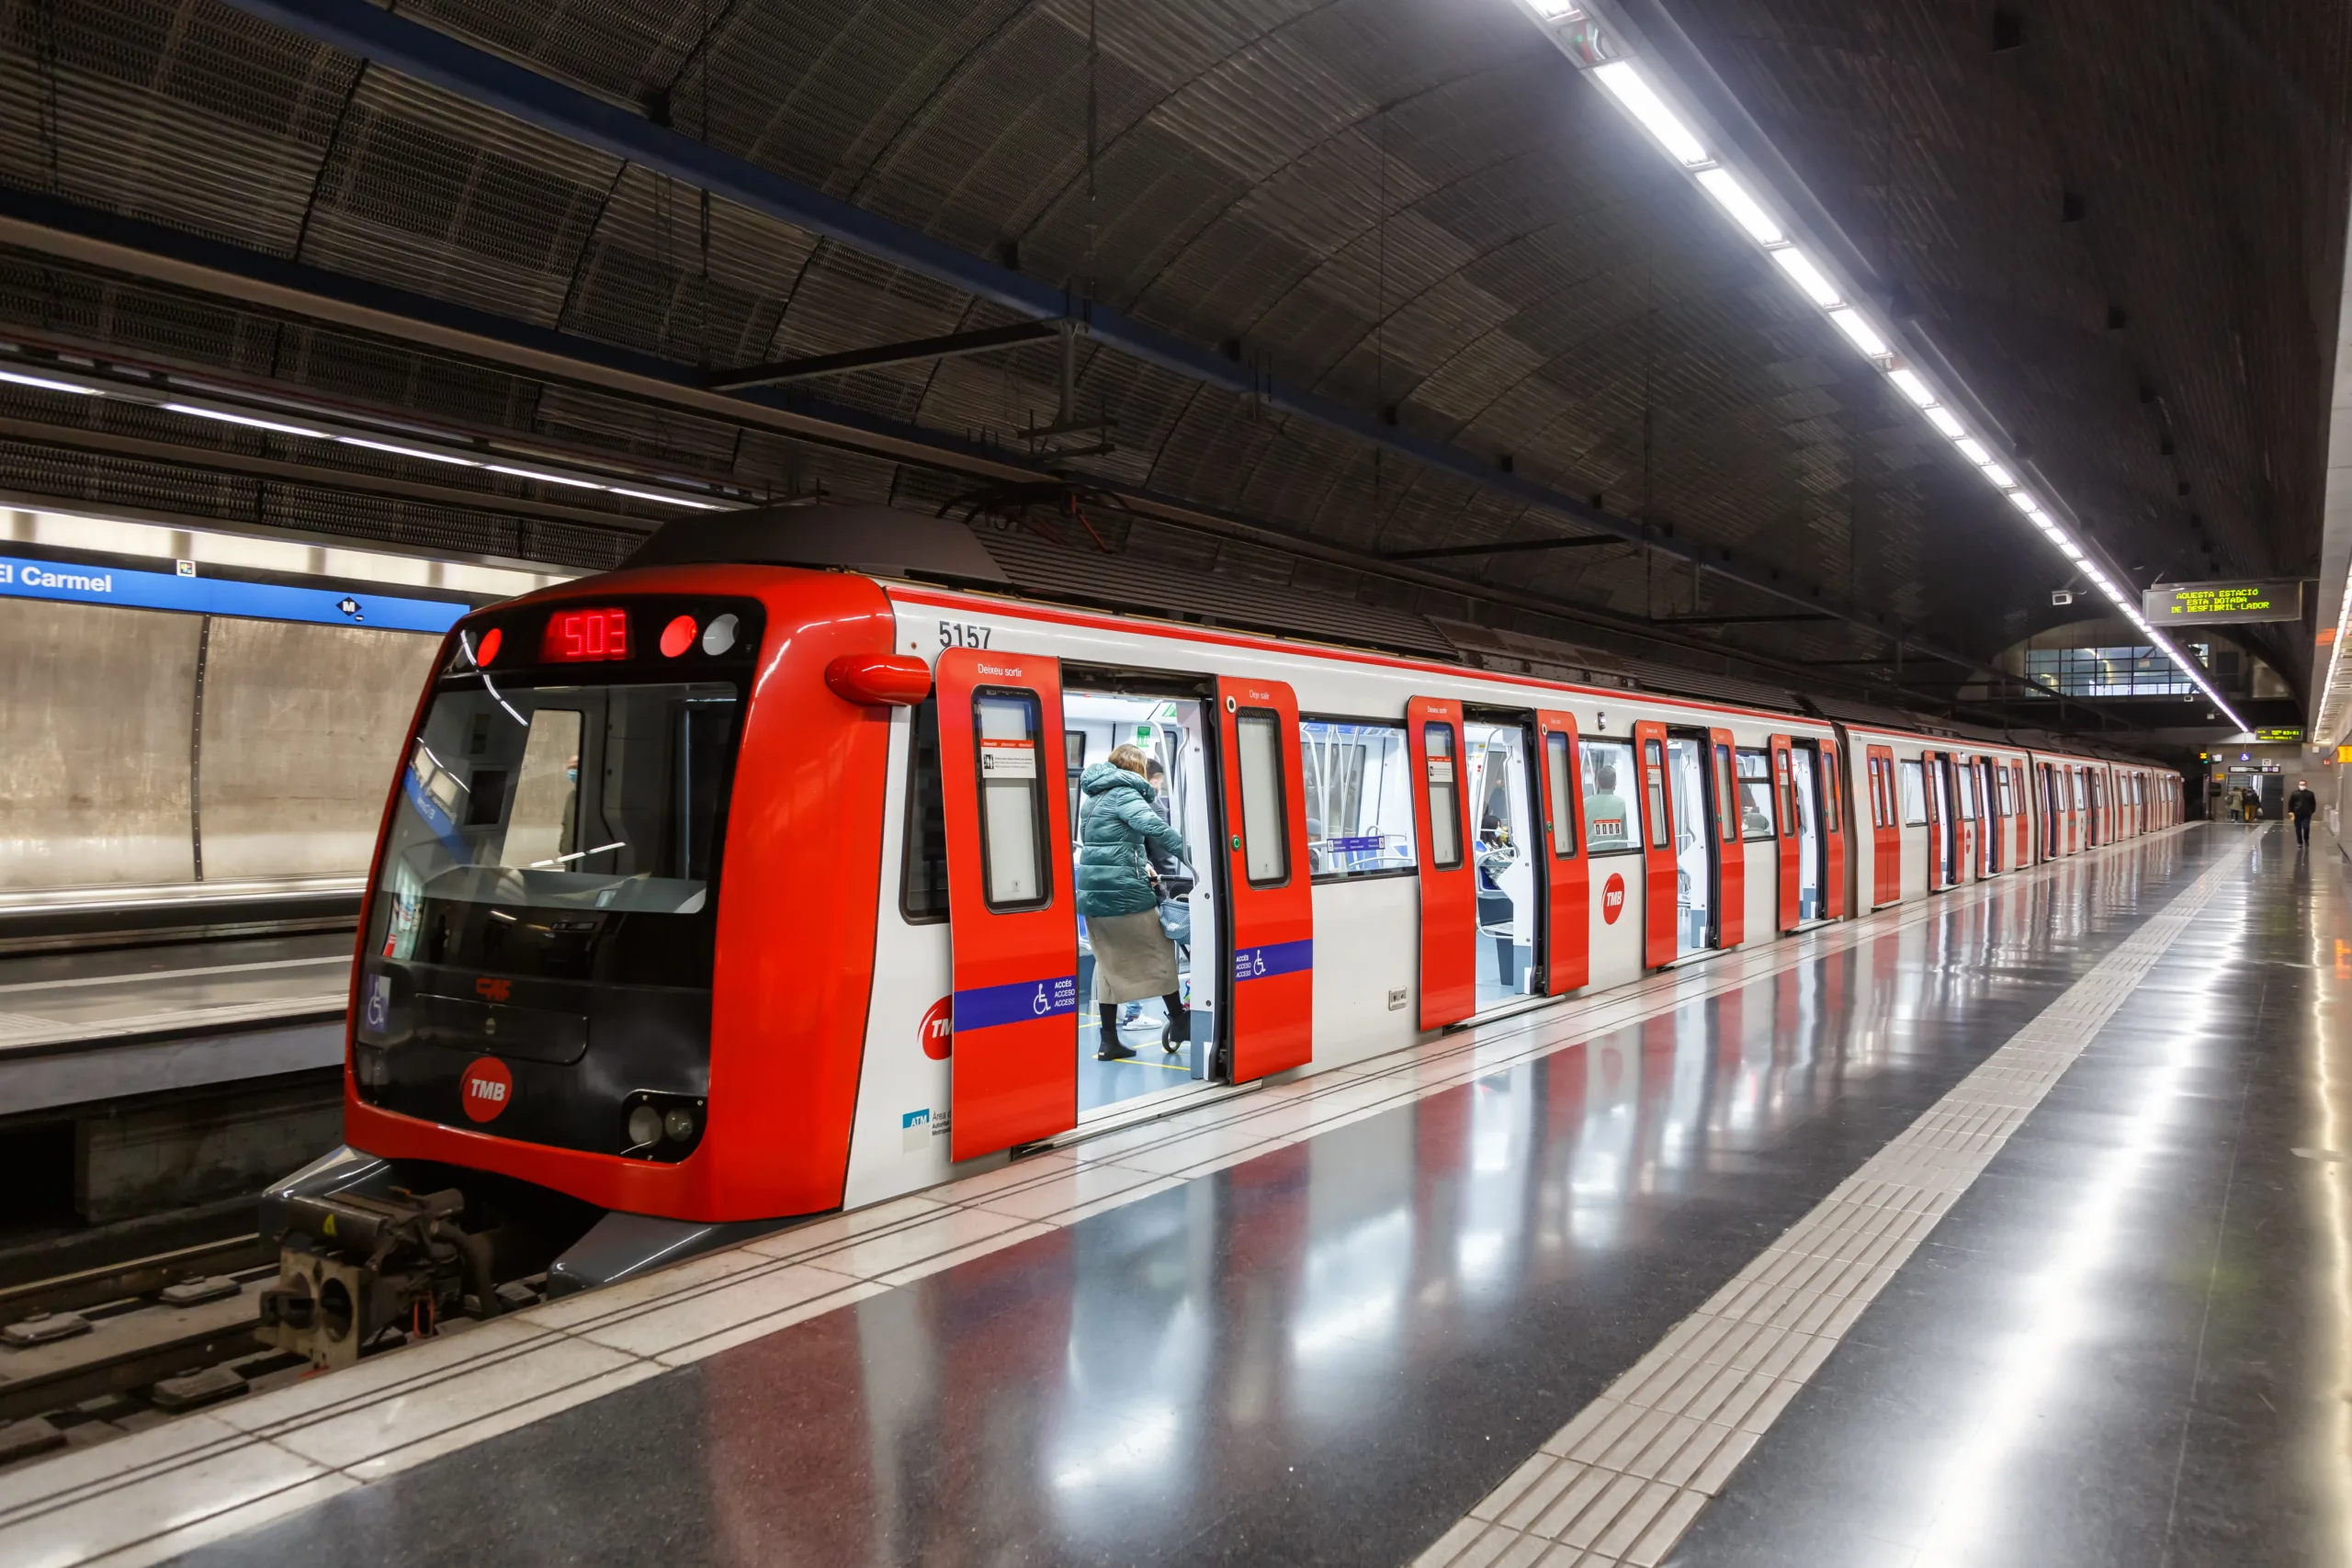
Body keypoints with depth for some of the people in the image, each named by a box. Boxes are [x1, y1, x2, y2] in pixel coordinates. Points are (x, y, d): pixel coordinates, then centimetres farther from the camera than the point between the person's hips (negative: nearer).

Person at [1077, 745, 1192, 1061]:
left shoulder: (1093, 796, 17)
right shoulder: (1124, 794, -10)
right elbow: (1156, 828, -25)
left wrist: (1141, 863, 5)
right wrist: (1193, 856, -24)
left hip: (1093, 892, 8)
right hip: (1123, 892, -8)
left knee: (1108, 962, 12)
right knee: (1159, 952, 9)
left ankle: (1109, 1041, 11)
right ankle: (1177, 1021, 17)